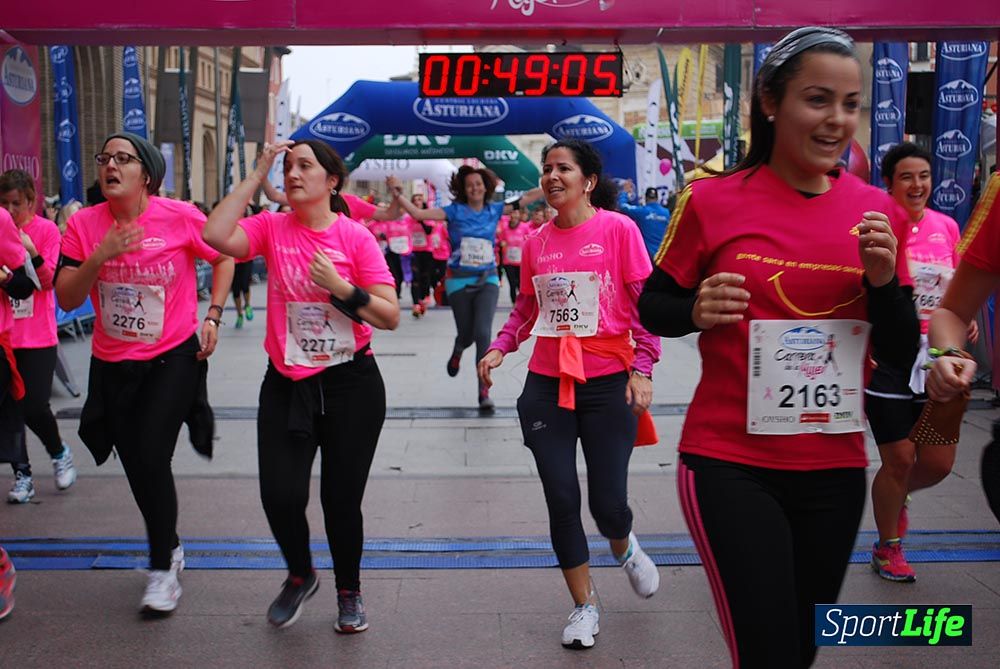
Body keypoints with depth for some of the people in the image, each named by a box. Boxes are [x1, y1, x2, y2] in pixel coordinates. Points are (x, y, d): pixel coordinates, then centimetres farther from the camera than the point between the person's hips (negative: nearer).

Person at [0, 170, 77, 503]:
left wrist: (31, 252, -22)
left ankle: (59, 452, 22)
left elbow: (49, 281, -8)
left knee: (34, 407, -7)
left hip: (38, 336, -3)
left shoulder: (47, 229, -4)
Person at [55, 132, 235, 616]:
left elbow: (224, 257, 3)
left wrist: (212, 316, -5)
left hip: (174, 358, -4)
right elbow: (66, 299, -7)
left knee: (152, 458, -11)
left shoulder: (179, 217, -12)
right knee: (134, 465, 13)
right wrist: (101, 256, -22)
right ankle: (171, 546, 39)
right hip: (112, 363, 4)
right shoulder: (84, 224, -5)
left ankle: (163, 567, 10)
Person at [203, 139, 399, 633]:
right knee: (280, 495, -4)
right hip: (286, 384, 2)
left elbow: (390, 317, -8)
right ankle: (300, 575, 29)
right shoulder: (272, 227, 1)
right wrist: (256, 175, -13)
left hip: (350, 384, -2)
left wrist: (339, 286, -22)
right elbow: (216, 235, -19)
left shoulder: (355, 236, -6)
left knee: (341, 498, 5)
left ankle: (349, 592, 32)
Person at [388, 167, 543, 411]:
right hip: (459, 281, -1)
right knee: (466, 334, 10)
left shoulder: (494, 210, 3)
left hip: (487, 280, 1)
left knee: (483, 333, -14)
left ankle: (484, 392, -9)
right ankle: (456, 353, 51)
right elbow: (418, 213, -13)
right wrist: (397, 193, -23)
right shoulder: (455, 211, -4)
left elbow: (526, 198, 2)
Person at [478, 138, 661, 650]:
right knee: (561, 499, 4)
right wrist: (499, 348, 2)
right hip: (547, 383, 4)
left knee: (607, 502, -1)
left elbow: (646, 301, -5)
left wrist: (643, 368, -11)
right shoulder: (536, 242, 7)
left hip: (608, 382, -3)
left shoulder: (617, 229, -5)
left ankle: (624, 548, 39)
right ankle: (584, 606, 24)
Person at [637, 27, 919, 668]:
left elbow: (902, 356, 4)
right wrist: (697, 311, -18)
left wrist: (884, 281, -15)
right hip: (730, 465, -4)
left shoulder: (878, 211, 1)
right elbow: (652, 307, 3)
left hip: (835, 469, 4)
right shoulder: (713, 200, -8)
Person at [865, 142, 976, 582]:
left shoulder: (946, 227, 7)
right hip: (887, 358, -5)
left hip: (934, 356, 5)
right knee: (899, 459, 2)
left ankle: (897, 495, 41)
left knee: (939, 462, 6)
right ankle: (888, 548, 24)